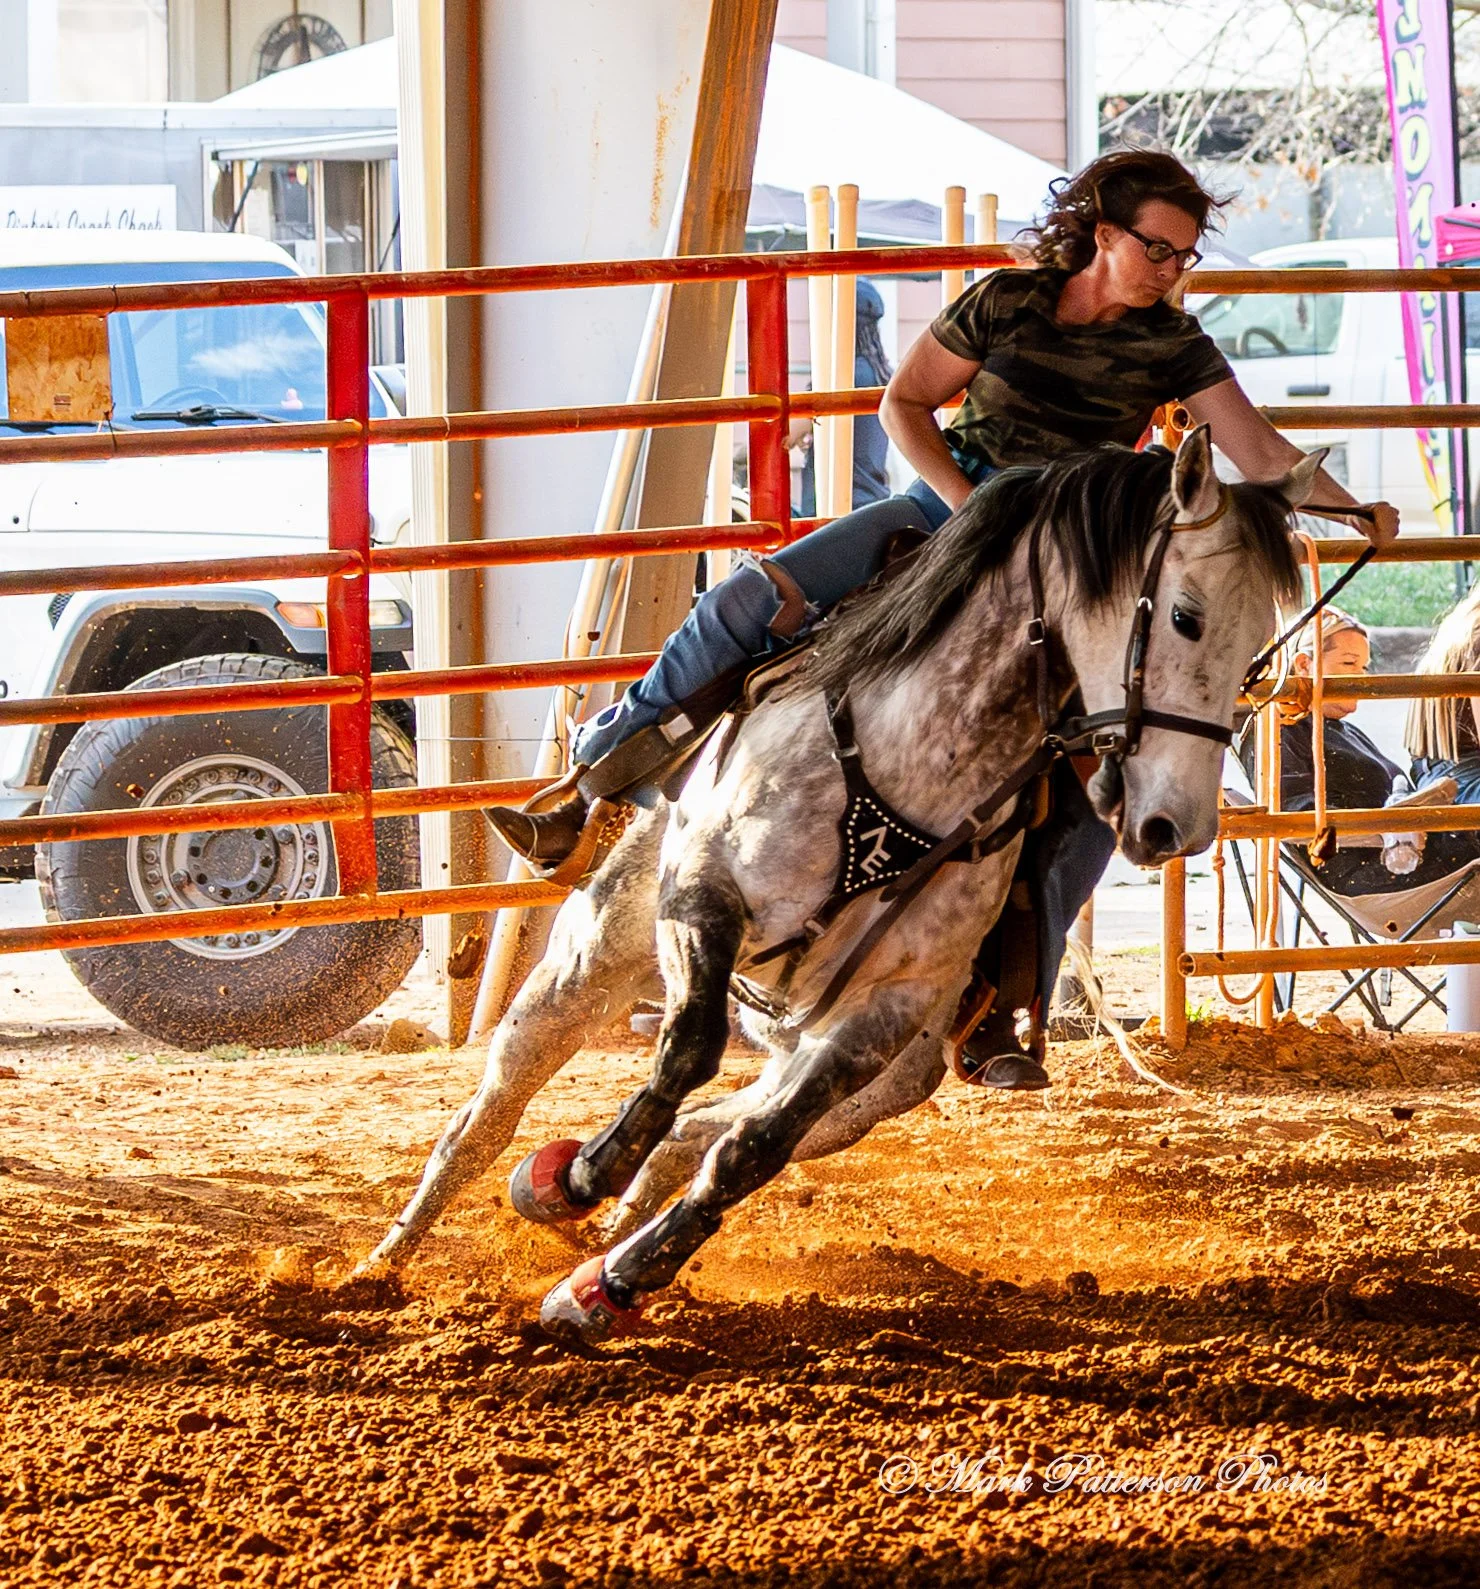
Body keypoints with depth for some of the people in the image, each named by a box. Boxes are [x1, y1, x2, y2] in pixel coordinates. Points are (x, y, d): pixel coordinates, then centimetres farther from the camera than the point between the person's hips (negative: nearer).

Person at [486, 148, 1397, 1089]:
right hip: (948, 505, -1)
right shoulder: (1009, 302, -5)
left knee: (1087, 791, -16)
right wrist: (971, 506, -12)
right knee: (752, 602, -19)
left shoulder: (1175, 347, -2)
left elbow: (1263, 456, -6)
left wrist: (1354, 512, -23)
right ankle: (586, 794, -9)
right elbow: (905, 404, 1)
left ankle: (1000, 1012, -9)